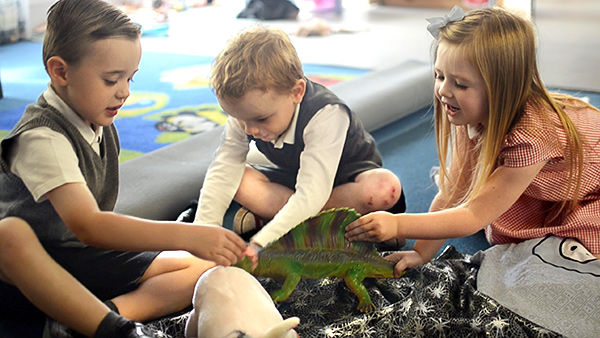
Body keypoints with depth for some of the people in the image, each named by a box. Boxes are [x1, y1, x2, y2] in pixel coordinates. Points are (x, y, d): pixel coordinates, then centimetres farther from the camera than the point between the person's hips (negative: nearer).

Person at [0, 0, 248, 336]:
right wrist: (187, 236, -45)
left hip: (85, 252, 9)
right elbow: (87, 225, -39)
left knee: (203, 267, -4)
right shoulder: (43, 139, -24)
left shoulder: (98, 123, 5)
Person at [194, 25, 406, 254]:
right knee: (238, 178, -19)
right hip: (292, 179, 5)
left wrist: (260, 243, -49)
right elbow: (222, 173, -18)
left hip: (348, 179, -4)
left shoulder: (326, 115, -36)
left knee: (385, 189, -39)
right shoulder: (245, 115, -17)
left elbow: (311, 194, -43)